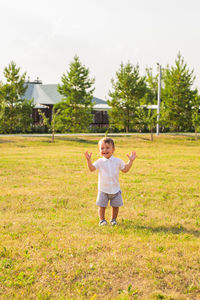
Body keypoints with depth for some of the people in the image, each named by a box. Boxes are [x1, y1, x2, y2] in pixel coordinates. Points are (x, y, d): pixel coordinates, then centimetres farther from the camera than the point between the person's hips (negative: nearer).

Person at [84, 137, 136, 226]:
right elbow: (92, 168, -14)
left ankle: (113, 219, 27)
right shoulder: (100, 162, -4)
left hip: (115, 189, 2)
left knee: (115, 206, 9)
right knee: (102, 206, 3)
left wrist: (130, 161, 3)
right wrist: (89, 160, -28)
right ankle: (102, 220, 20)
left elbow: (125, 169, 11)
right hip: (103, 189, -1)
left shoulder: (117, 161, 1)